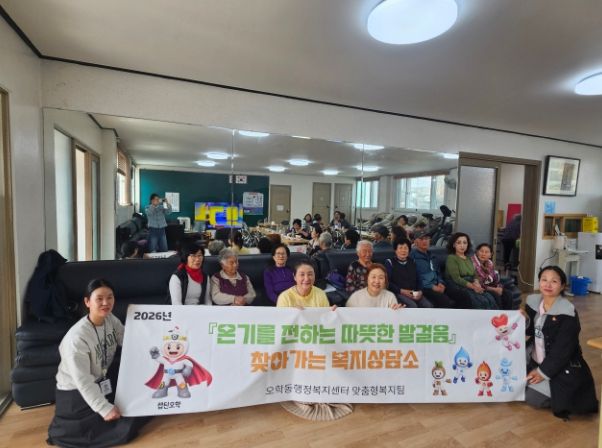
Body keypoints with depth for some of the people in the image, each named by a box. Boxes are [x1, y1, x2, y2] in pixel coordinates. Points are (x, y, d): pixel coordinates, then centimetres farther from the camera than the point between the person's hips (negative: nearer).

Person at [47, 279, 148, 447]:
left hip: (102, 380, 7)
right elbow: (83, 381, -25)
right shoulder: (77, 338, -29)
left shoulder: (111, 320, -10)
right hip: (77, 392, -6)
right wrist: (104, 408, -23)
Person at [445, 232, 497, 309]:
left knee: (491, 299, -20)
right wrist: (473, 286, -16)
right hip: (459, 287, -7)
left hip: (471, 287, 7)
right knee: (483, 302, -26)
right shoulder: (451, 258, -3)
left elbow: (475, 275, 14)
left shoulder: (469, 259, 21)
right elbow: (456, 278, -11)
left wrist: (476, 284, -7)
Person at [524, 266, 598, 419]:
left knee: (533, 397, -12)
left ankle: (561, 394, 12)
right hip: (535, 361, 7)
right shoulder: (534, 302, -2)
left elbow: (563, 350, -20)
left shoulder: (567, 313, -20)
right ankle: (552, 391, 24)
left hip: (561, 367, -6)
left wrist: (544, 372, -17)